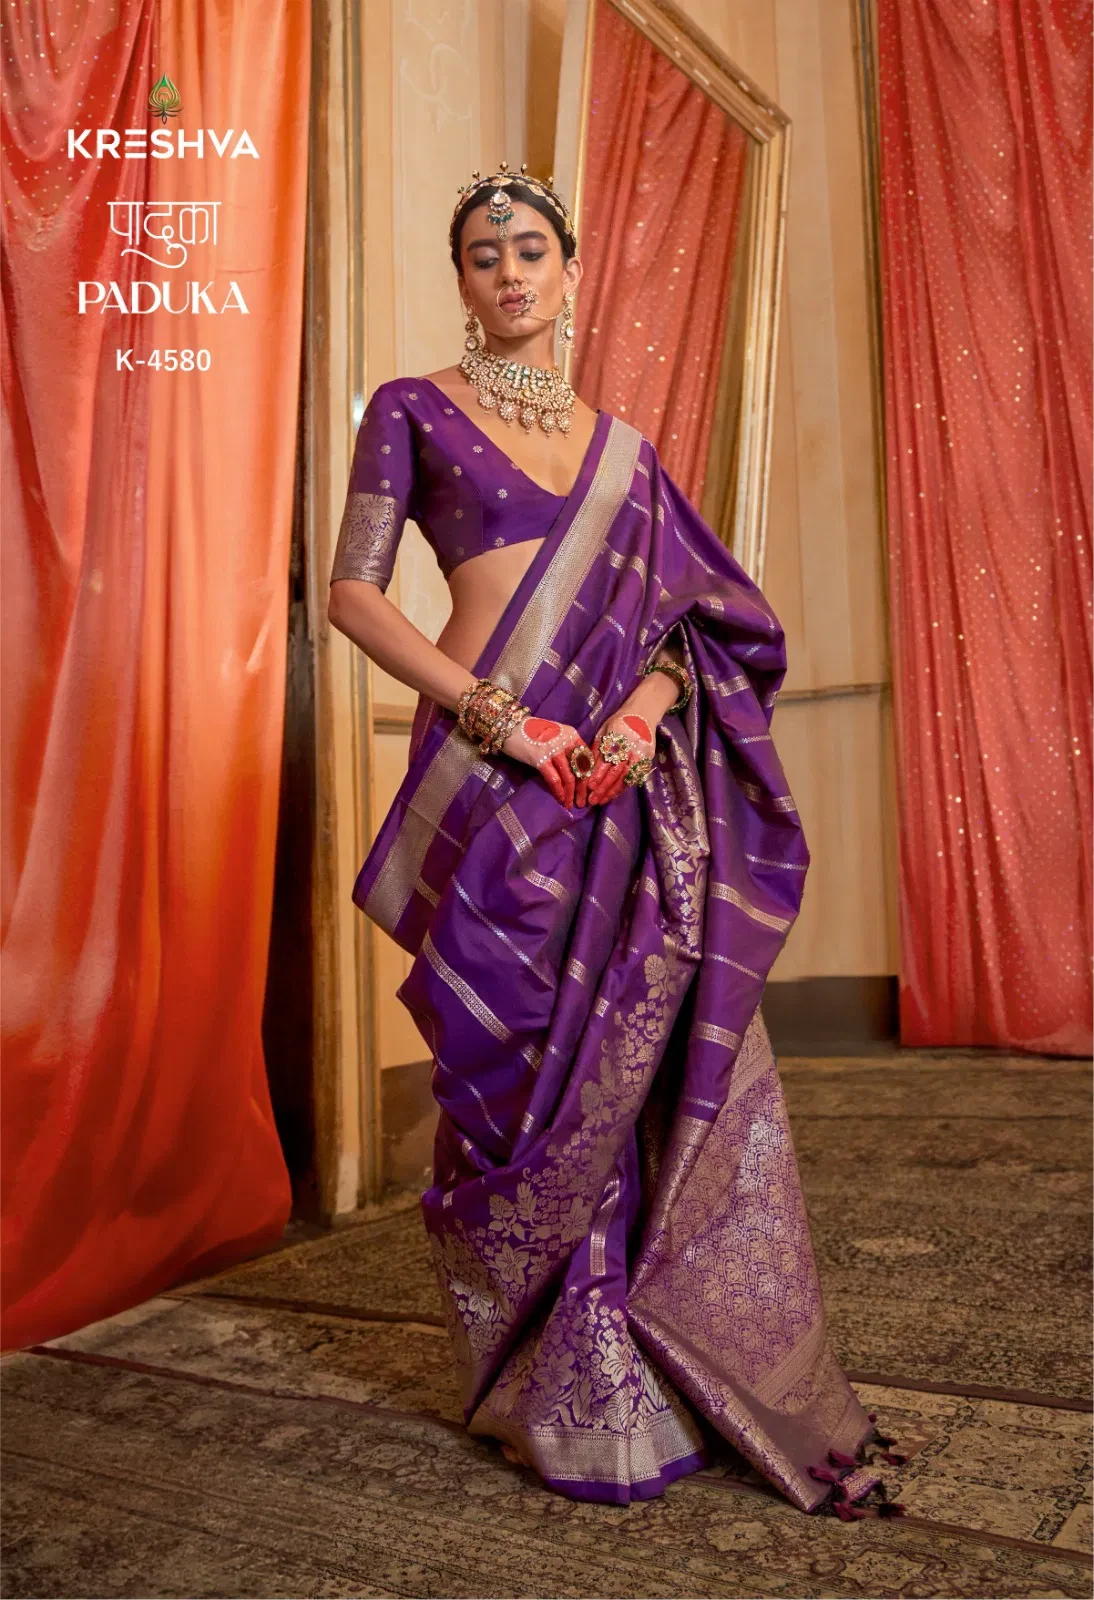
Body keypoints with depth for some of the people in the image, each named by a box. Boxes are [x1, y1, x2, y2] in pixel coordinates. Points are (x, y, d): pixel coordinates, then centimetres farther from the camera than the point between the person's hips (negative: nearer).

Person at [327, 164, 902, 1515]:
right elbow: (354, 594, -2)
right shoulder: (413, 411, 7)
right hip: (496, 776, -3)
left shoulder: (619, 443, 19)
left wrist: (647, 706, -7)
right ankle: (567, 1399, 21)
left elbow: (687, 608, 15)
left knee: (683, 1062, 3)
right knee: (532, 1072, 1)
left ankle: (761, 1386, 20)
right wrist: (498, 717, -13)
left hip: (628, 774, 4)